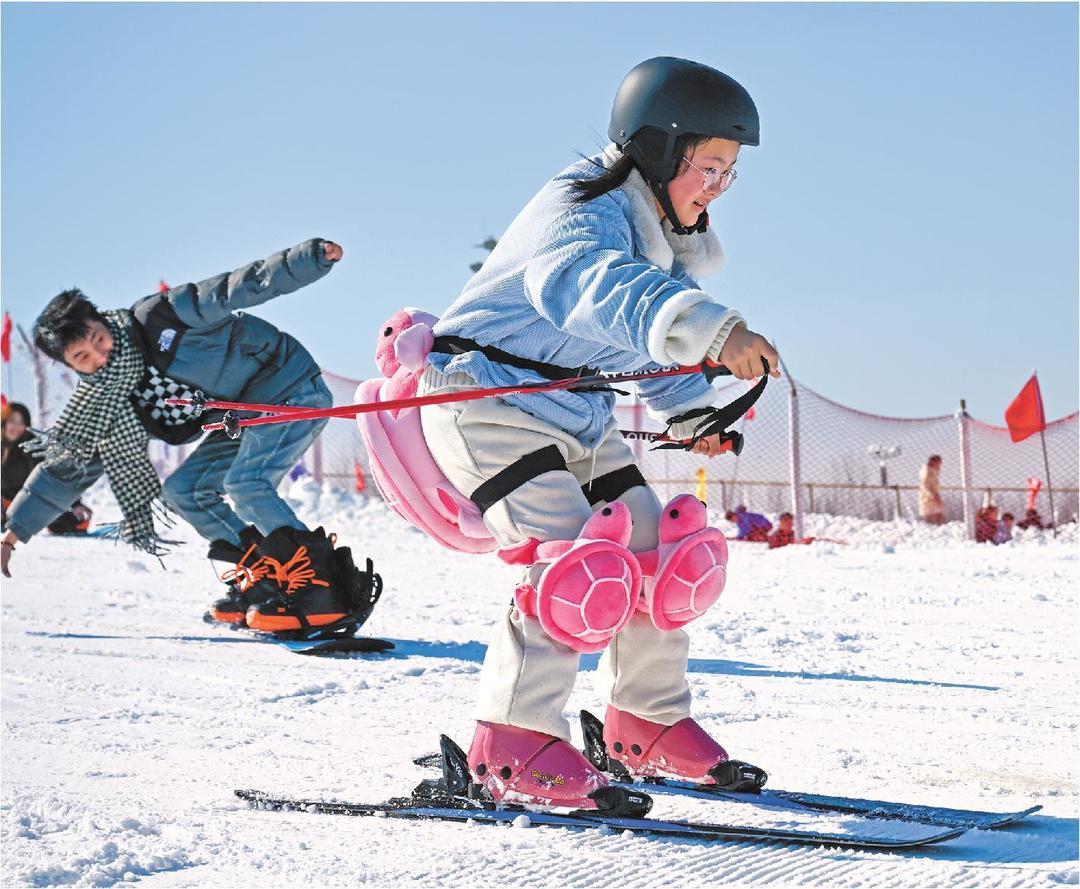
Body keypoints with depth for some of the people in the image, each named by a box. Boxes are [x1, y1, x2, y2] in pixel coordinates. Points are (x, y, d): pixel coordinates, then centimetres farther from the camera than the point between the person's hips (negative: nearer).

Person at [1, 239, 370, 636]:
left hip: (292, 388, -8)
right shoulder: (101, 400, -1)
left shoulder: (157, 319, -20)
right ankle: (262, 575, 5)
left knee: (244, 483, -25)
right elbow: (68, 462, 6)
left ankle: (324, 588, -24)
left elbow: (240, 288, -23)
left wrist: (311, 257, -34)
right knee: (183, 490, 3)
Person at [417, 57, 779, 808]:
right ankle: (514, 740, -12)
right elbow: (594, 283, -49)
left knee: (667, 553, 5)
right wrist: (708, 328, -64)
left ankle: (650, 724, 21)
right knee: (580, 564, -23)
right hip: (488, 396, -9)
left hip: (574, 415, 9)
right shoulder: (583, 209, -24)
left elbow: (656, 338, 23)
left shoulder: (669, 239, 7)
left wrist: (693, 409, 5)